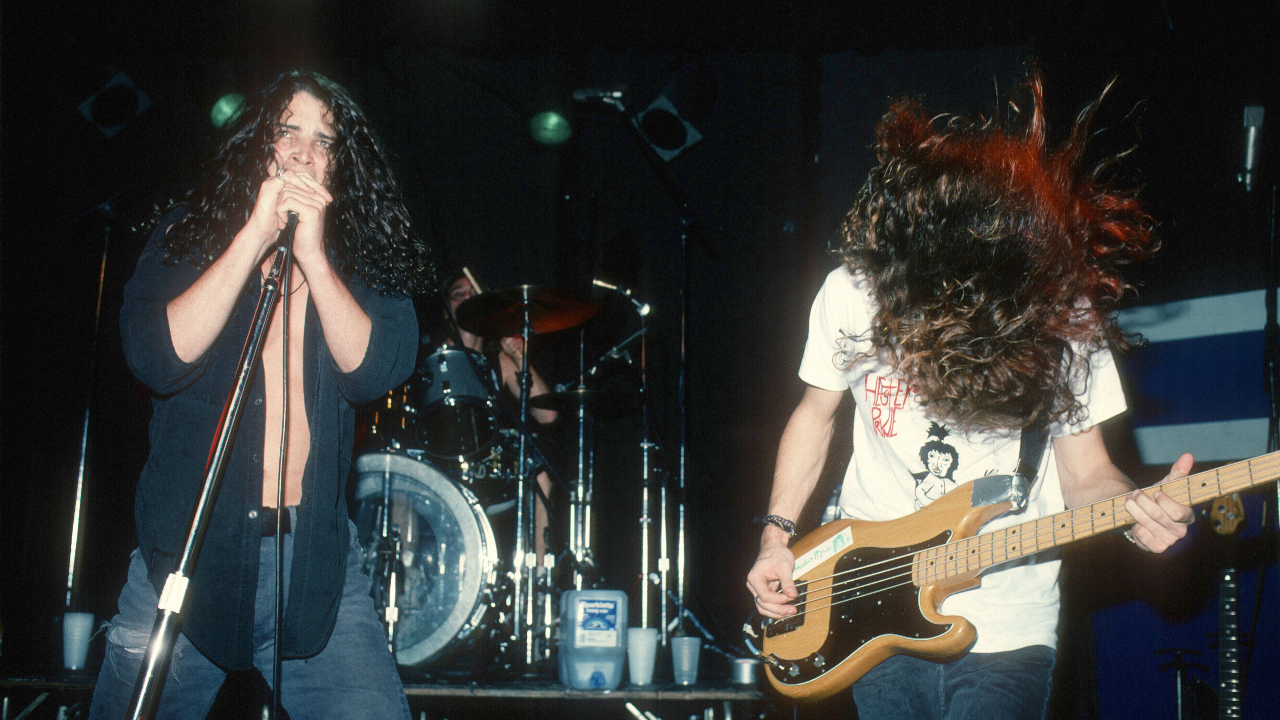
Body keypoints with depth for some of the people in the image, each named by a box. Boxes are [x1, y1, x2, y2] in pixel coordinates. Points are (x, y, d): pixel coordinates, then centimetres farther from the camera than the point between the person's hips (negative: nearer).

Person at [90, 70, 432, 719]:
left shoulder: (367, 258, 8)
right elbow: (157, 358, -12)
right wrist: (255, 235, -14)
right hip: (186, 550, 0)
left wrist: (313, 252, -15)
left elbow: (374, 372, -8)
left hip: (316, 552, 1)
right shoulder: (186, 235, 5)